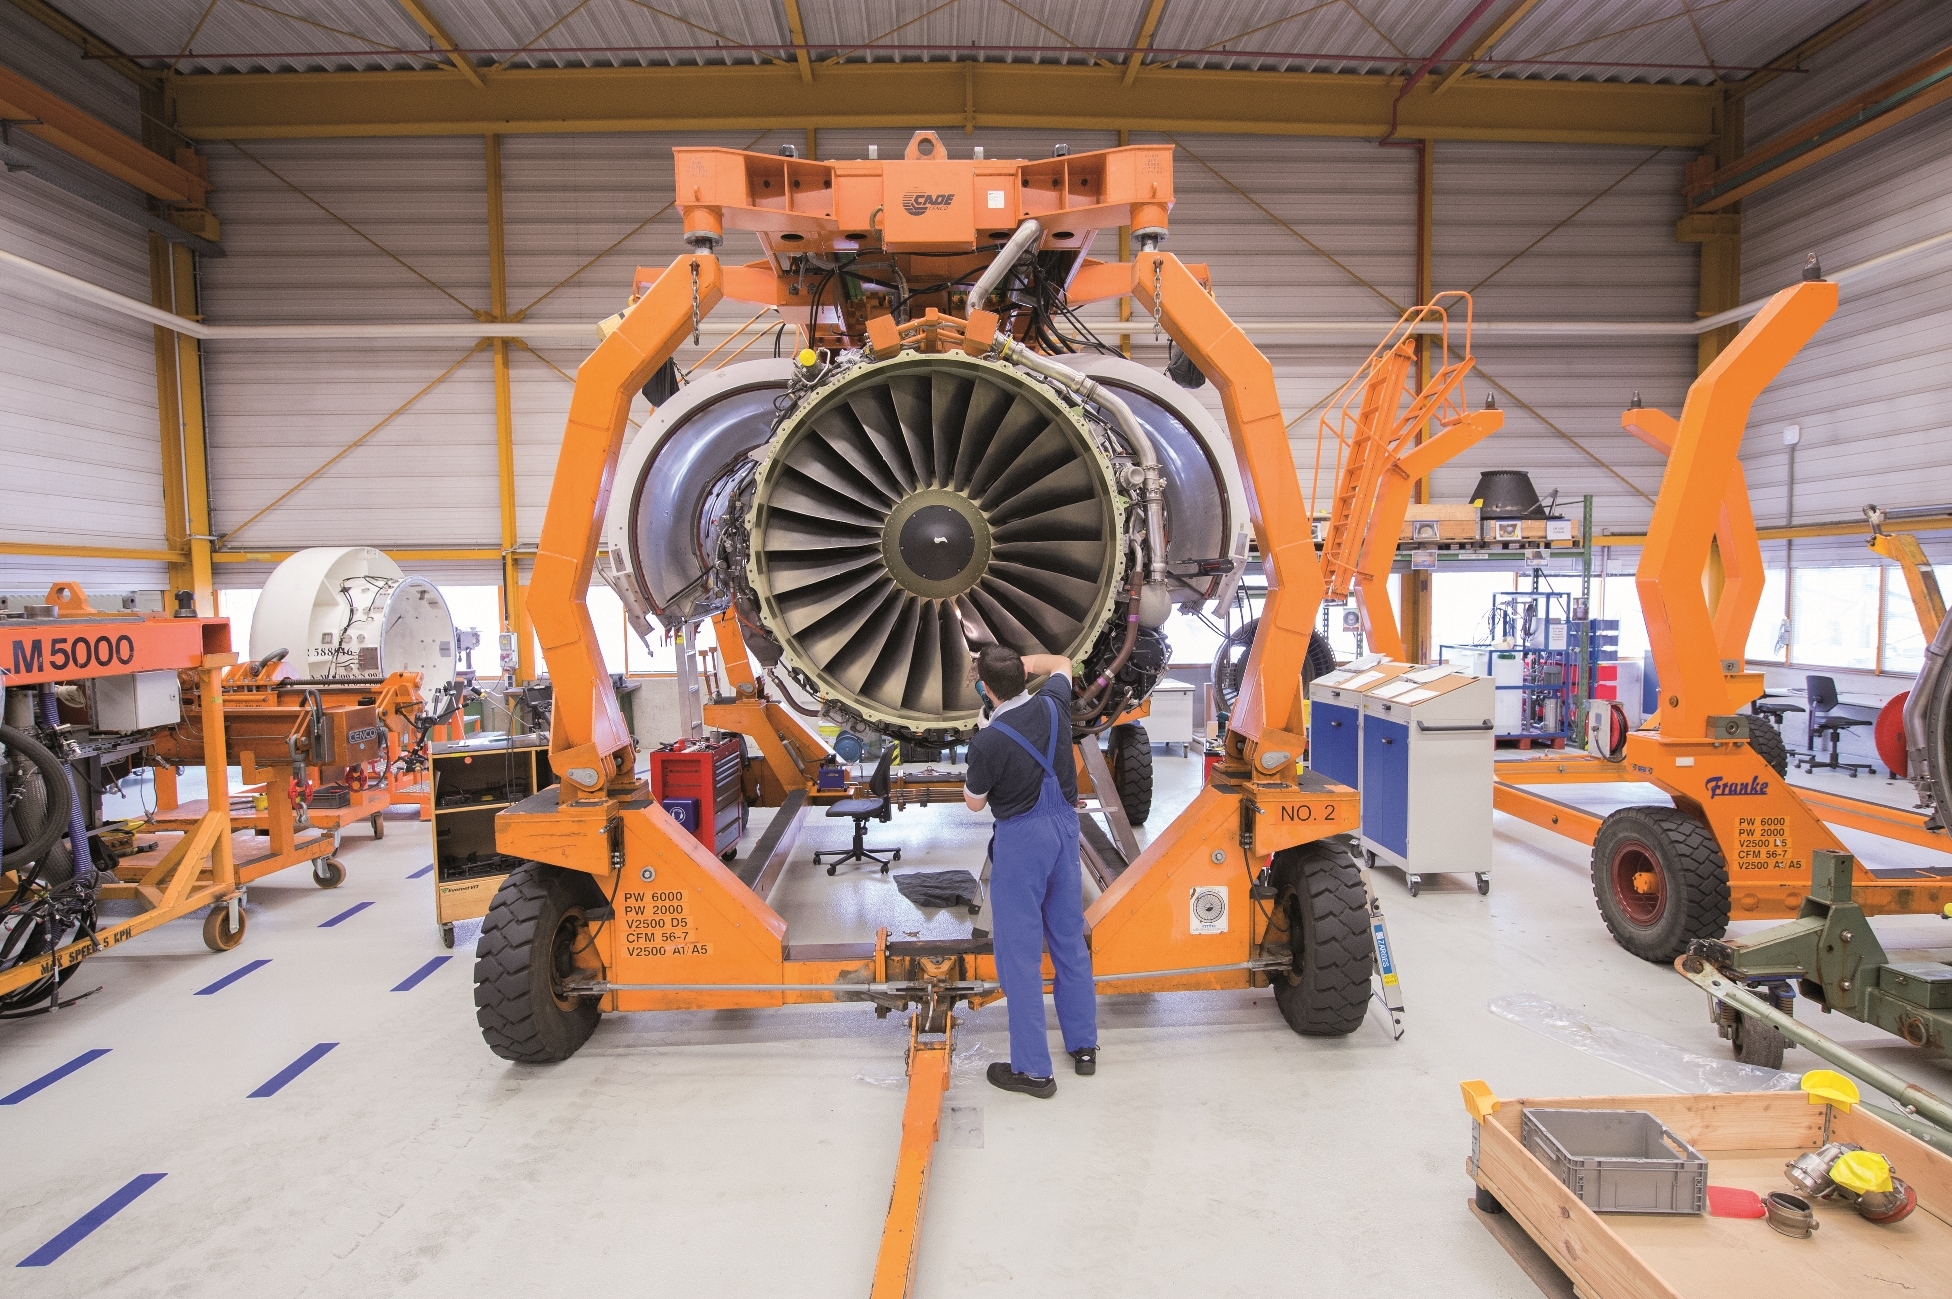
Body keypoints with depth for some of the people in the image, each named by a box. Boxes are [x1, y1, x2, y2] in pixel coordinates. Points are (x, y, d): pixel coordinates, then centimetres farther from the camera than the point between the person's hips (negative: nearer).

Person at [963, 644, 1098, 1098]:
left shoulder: (988, 741, -23)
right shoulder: (1052, 707, -7)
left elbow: (975, 803, -5)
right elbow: (1061, 664, 18)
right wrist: (1023, 663, 16)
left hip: (1020, 840, -6)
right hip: (1064, 827, 7)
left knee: (1020, 952, 3)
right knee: (1070, 940, 18)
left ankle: (1032, 1068, 9)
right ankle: (1084, 1046, 31)